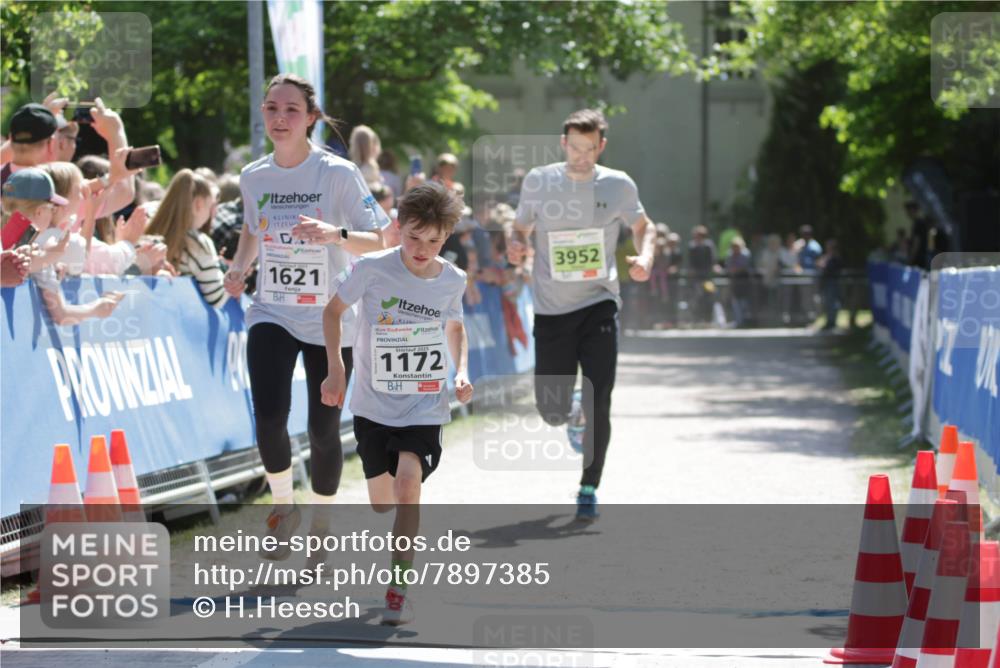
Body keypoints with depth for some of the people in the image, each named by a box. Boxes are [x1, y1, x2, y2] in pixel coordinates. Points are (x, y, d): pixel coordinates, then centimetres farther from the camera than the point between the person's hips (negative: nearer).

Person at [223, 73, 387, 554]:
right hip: (271, 314, 2)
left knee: (324, 429, 2)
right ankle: (283, 506, 8)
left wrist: (335, 235, -32)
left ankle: (321, 522, 25)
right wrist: (239, 266, 2)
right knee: (268, 416, -18)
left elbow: (377, 240, -13)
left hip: (330, 320, -2)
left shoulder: (338, 173, -11)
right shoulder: (253, 177, 2)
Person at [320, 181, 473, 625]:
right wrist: (336, 368, -7)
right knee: (381, 502, 10)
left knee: (408, 483, -22)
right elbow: (333, 310, 2)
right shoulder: (372, 269, -14)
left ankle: (399, 589, -16)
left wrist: (461, 371, 0)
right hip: (373, 405, 1)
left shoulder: (452, 280, -5)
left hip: (425, 407, 0)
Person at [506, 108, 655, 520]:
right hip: (551, 309, 1)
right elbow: (521, 229, 10)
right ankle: (574, 416, 41)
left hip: (598, 304, -1)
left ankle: (589, 491, 3)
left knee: (598, 403, -13)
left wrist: (644, 257, -6)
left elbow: (643, 227, 15)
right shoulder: (538, 182, -1)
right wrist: (516, 246, -14)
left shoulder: (618, 186, -1)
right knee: (552, 410, 2)